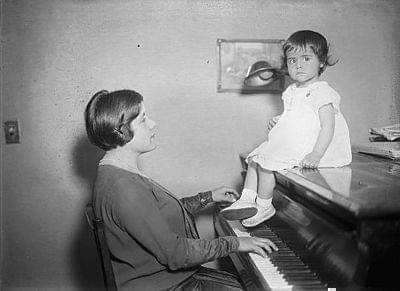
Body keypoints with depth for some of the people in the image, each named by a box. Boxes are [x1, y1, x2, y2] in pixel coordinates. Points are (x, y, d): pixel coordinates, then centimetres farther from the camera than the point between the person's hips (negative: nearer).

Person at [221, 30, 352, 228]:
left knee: (266, 162, -16)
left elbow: (328, 127, -21)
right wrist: (278, 122, 4)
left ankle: (264, 205, 0)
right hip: (289, 144, 10)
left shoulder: (322, 92, -15)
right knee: (255, 158, 8)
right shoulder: (292, 91, 12)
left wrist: (316, 155, -30)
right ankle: (247, 199, 7)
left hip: (308, 148, -10)